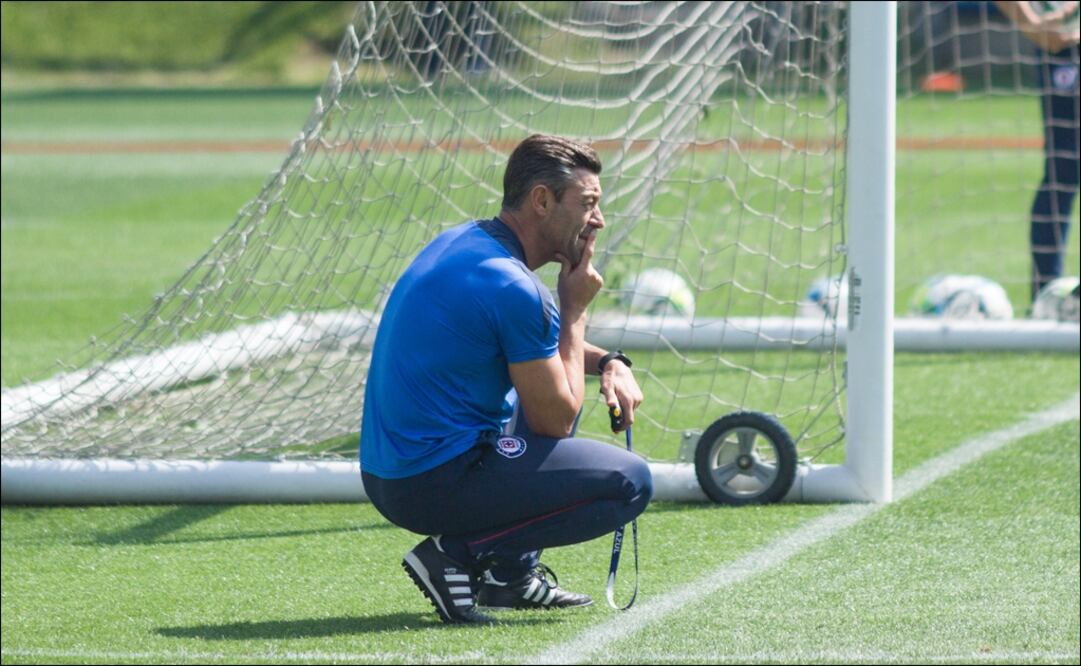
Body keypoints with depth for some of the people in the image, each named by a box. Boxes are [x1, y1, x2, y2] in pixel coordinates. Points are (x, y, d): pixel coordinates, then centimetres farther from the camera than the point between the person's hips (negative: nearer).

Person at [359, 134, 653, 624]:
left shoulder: (463, 243, 11)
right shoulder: (511, 286, -19)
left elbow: (544, 345, 29)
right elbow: (556, 421, -10)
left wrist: (608, 362, 9)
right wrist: (574, 309, -2)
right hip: (435, 486, -10)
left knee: (550, 377, 29)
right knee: (631, 482, -5)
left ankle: (512, 575, 22)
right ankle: (458, 555, -7)